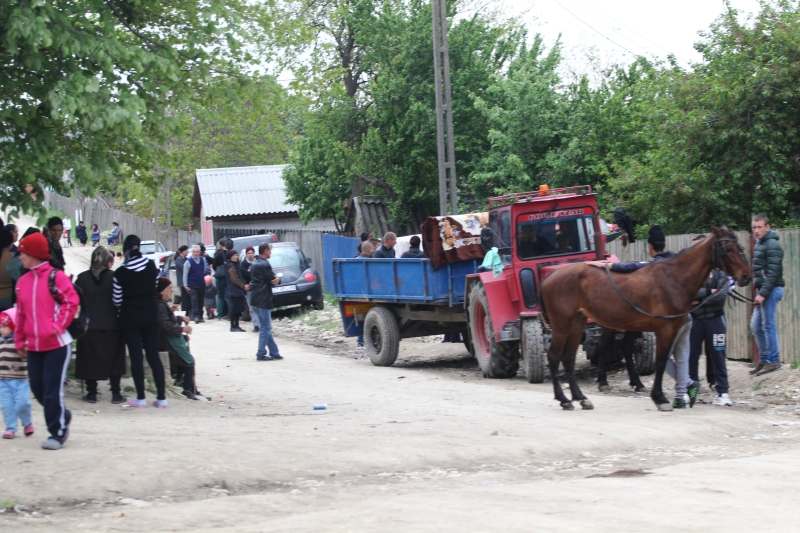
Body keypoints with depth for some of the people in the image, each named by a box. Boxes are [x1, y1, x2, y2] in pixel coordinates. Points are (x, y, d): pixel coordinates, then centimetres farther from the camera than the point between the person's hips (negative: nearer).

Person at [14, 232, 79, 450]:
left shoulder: (56, 277, -9)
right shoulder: (23, 281, 11)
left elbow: (72, 302, -12)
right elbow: (21, 313, 16)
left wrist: (58, 326, -16)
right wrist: (19, 341, 16)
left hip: (56, 344, -7)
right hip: (34, 347, 7)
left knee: (53, 391, -5)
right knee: (38, 389, 9)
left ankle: (57, 433, 5)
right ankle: (62, 416, 32)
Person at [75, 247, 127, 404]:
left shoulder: (82, 278, -3)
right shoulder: (114, 277, -8)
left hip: (89, 326, 1)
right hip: (112, 325, -1)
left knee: (90, 359, 10)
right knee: (114, 359, 9)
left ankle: (91, 393, 10)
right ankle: (116, 394, 8)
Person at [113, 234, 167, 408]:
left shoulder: (120, 273, -12)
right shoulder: (152, 267, -4)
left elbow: (117, 300, -5)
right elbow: (155, 290, 5)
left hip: (129, 317, -3)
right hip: (150, 315, 3)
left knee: (136, 356, 2)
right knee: (153, 355, 7)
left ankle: (141, 398, 3)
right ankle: (161, 397, 5)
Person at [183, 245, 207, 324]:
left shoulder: (203, 260, 5)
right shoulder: (188, 262, -7)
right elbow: (185, 274, -7)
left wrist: (206, 278, 9)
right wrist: (185, 285, -10)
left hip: (202, 284, 4)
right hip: (192, 285, -4)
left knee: (201, 301, 8)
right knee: (194, 300, -15)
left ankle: (200, 316, 17)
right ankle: (196, 316, -22)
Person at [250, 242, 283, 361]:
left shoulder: (255, 265, 15)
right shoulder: (265, 265, -15)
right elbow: (274, 281, -14)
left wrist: (274, 279, -1)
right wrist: (277, 279, 5)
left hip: (258, 297, 10)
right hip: (264, 300, -10)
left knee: (266, 328, 12)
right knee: (265, 328, -5)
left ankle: (274, 352, 15)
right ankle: (261, 354, -4)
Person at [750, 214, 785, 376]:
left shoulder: (772, 245, -13)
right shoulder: (759, 244, 16)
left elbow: (773, 273, -19)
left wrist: (763, 293, -22)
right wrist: (758, 289, 14)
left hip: (771, 290, -10)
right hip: (763, 290, 10)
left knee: (768, 326, -6)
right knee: (756, 326, 13)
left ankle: (773, 361, 0)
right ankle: (764, 359, 21)